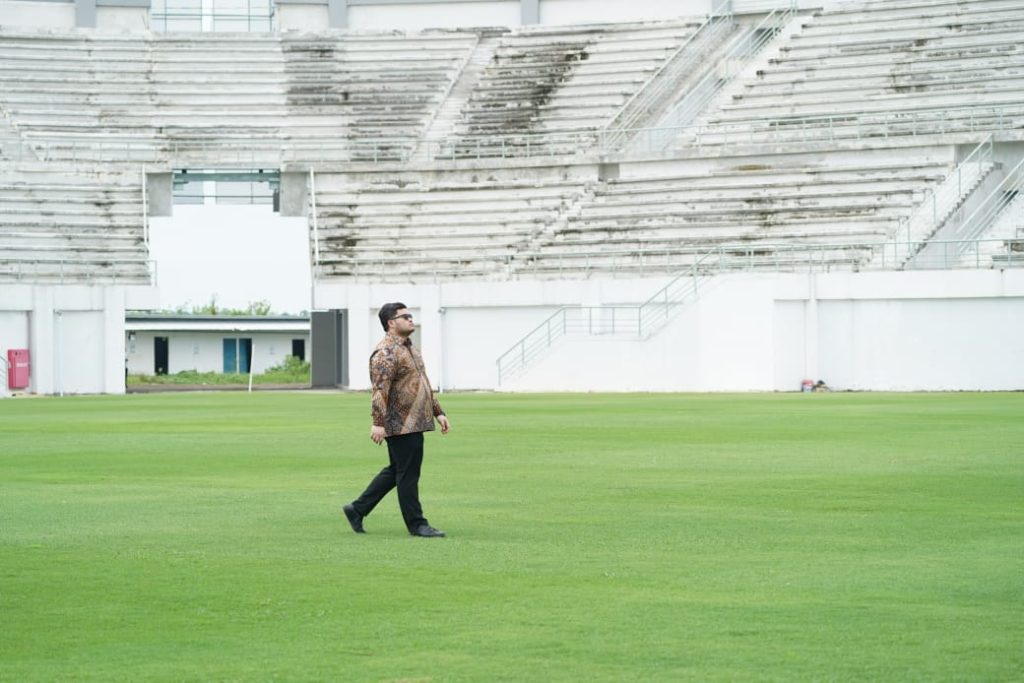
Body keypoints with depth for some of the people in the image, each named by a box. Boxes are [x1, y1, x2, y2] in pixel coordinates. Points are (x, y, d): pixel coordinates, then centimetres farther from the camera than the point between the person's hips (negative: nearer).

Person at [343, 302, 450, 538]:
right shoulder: (386, 353, -15)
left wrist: (438, 412, 21)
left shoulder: (410, 348, 18)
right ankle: (416, 524, 4)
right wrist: (378, 422, -28)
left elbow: (424, 384, 25)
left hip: (414, 422, 10)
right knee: (408, 474, -3)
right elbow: (380, 390, -22)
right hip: (400, 425, -10)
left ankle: (357, 509, 24)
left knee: (396, 471, 16)